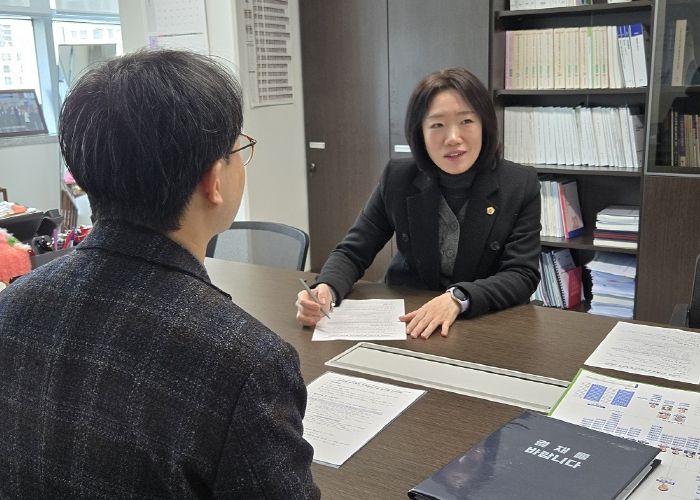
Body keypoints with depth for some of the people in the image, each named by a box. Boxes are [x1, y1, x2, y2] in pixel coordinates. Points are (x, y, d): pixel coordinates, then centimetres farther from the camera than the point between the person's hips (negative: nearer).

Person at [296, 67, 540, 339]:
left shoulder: (520, 185, -8)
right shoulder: (397, 179, -4)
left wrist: (458, 299, -29)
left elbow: (523, 274, -12)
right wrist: (326, 290, -23)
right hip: (406, 322, 0)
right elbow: (352, 252, -1)